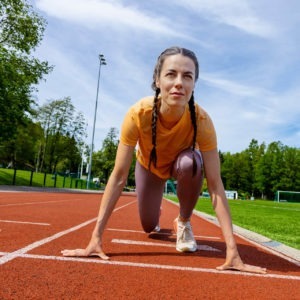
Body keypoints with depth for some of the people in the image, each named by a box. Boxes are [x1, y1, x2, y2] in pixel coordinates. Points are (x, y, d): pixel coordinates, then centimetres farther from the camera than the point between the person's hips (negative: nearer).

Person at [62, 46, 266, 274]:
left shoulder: (201, 120, -37)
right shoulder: (138, 114, -37)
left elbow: (215, 184, -36)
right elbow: (118, 177, -35)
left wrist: (232, 250, -41)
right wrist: (96, 237, -38)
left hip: (182, 161, 0)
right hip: (149, 165, 1)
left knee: (190, 163, -37)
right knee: (149, 226, 5)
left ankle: (183, 222, -7)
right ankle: (157, 213, 46)